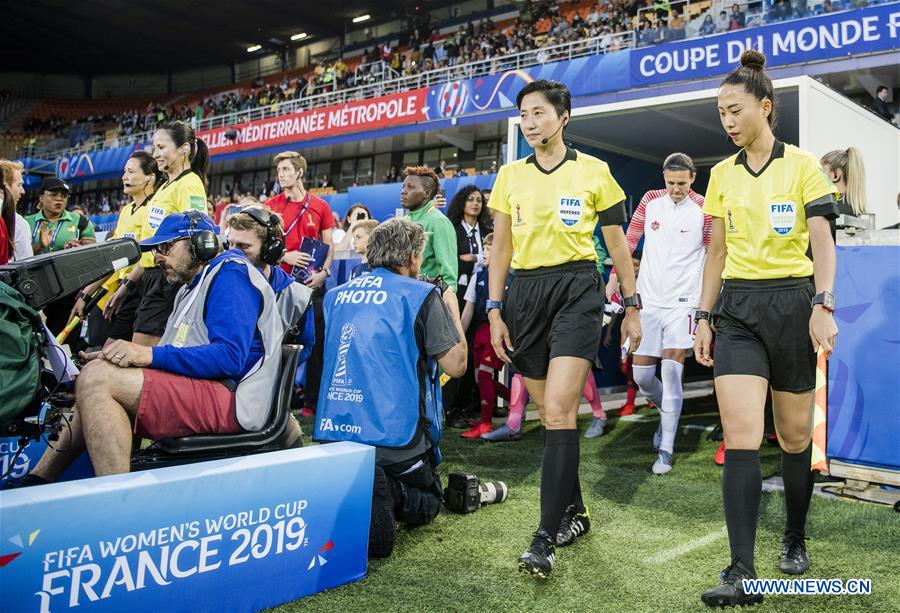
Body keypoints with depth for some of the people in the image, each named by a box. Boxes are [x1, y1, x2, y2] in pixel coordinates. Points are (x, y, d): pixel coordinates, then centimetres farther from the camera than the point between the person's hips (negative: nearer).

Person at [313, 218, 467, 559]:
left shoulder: (337, 295, 12)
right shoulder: (421, 295, -6)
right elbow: (455, 364, -6)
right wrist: (452, 310, 10)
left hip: (333, 429, 5)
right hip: (395, 433, -4)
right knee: (427, 503, 18)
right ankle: (390, 492, -17)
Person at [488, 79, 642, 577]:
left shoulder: (593, 171, 3)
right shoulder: (510, 175, 11)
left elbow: (617, 243, 8)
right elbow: (501, 247, 12)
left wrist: (632, 307, 8)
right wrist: (495, 311, 4)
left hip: (576, 289, -4)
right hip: (525, 293, 4)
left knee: (558, 411, -16)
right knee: (552, 415, 9)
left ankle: (546, 536, -12)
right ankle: (574, 511, 26)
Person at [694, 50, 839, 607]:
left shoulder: (802, 165, -1)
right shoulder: (722, 175, 10)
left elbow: (823, 244, -6)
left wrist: (823, 305, -19)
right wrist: (705, 317, 9)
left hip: (793, 304, -2)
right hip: (737, 310, 2)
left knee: (795, 436, 9)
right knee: (740, 436, -10)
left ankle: (796, 539, 32)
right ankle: (743, 573, -10)